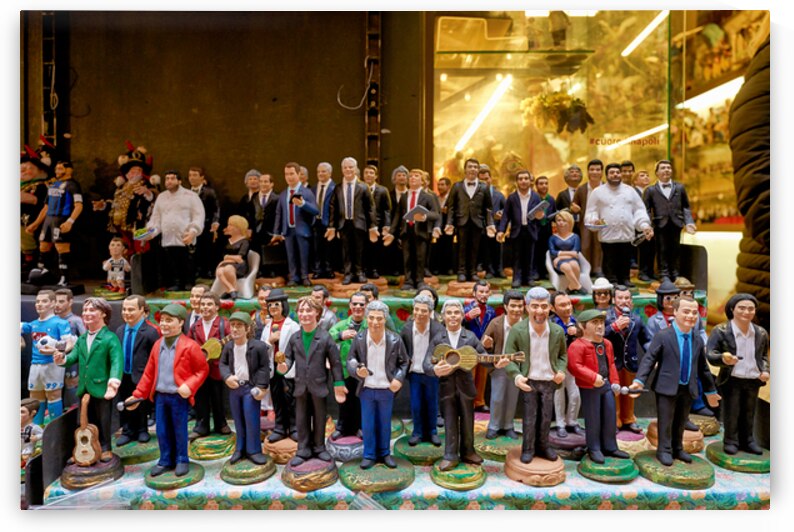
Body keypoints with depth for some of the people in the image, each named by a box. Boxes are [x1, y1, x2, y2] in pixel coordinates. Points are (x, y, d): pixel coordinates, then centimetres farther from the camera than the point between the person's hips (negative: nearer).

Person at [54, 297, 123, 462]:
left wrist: (114, 380, -39)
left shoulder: (110, 338, -11)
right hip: (84, 388, 6)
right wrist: (62, 359, -20)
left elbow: (117, 361, -23)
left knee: (103, 421, 6)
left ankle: (105, 449, 21)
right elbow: (74, 356, 4)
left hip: (101, 387, -6)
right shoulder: (81, 339, 13)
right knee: (88, 422, 16)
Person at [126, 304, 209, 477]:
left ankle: (182, 461, 22)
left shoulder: (189, 346, -12)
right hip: (159, 396, 5)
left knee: (180, 431, 6)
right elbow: (149, 373, 10)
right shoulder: (157, 345, 6)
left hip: (179, 397, -5)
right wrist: (138, 394, 7)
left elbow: (203, 369, -8)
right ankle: (165, 461, 28)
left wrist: (189, 385, -20)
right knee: (162, 432, 13)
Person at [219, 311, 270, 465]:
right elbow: (222, 364, 11)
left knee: (251, 420, -2)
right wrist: (227, 377, -8)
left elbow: (264, 367, -9)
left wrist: (261, 386, -15)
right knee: (238, 420, 14)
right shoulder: (228, 346, 0)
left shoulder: (259, 346, -14)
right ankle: (240, 449, 26)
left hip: (251, 387, -4)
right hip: (234, 387, 5)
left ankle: (253, 450, 12)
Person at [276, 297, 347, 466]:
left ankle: (319, 447, 29)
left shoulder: (325, 337, -9)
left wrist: (338, 384, -7)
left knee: (319, 418, 12)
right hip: (301, 385, 2)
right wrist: (284, 367, -18)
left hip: (319, 384, -2)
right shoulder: (294, 338, 1)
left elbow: (335, 362, -6)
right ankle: (303, 450, 24)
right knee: (301, 419, 10)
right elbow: (289, 357, 5)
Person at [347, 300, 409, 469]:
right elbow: (350, 361, -3)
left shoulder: (395, 340, -12)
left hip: (387, 390, 0)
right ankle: (369, 455, 28)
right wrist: (357, 371, -24)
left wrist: (399, 379, -14)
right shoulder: (358, 339, -12)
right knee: (367, 425, 11)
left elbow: (404, 362, 1)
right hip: (366, 390, 0)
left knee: (385, 424, 15)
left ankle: (384, 453, 32)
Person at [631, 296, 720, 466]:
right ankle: (664, 451, 17)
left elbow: (703, 367, 15)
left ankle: (678, 449, 32)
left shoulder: (698, 340, 7)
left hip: (688, 389, 5)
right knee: (666, 421, 3)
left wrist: (710, 390, 19)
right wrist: (639, 381, -24)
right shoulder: (662, 336, -10)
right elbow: (648, 359, -13)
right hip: (667, 388, -5)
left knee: (681, 422, 16)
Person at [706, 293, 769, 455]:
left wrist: (765, 370, 1)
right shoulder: (721, 330, -12)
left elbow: (764, 355, 19)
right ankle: (730, 441, 20)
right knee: (731, 413, 5)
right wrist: (723, 358, -36)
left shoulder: (761, 333, 4)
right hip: (731, 380, -4)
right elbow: (710, 355, -15)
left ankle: (747, 440, 29)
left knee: (749, 413, 15)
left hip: (753, 381, 4)